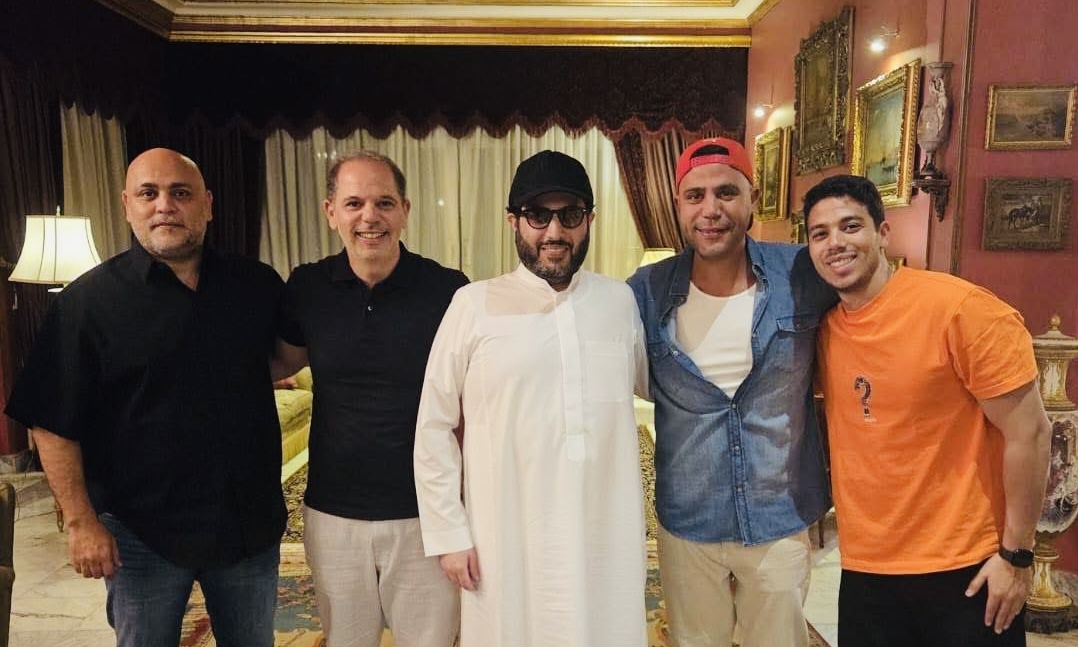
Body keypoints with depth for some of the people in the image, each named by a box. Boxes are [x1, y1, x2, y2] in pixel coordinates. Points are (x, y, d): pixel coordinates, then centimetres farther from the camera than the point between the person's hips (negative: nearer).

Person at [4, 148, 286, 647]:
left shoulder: (257, 286, -1)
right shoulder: (87, 300, -7)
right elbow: (54, 424, -7)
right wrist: (81, 522, -10)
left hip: (250, 524, 3)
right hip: (141, 533, -2)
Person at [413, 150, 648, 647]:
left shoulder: (620, 300, 2)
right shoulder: (475, 305, -7)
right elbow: (434, 426, -2)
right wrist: (449, 533, -3)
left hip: (608, 540, 3)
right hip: (508, 544, -2)